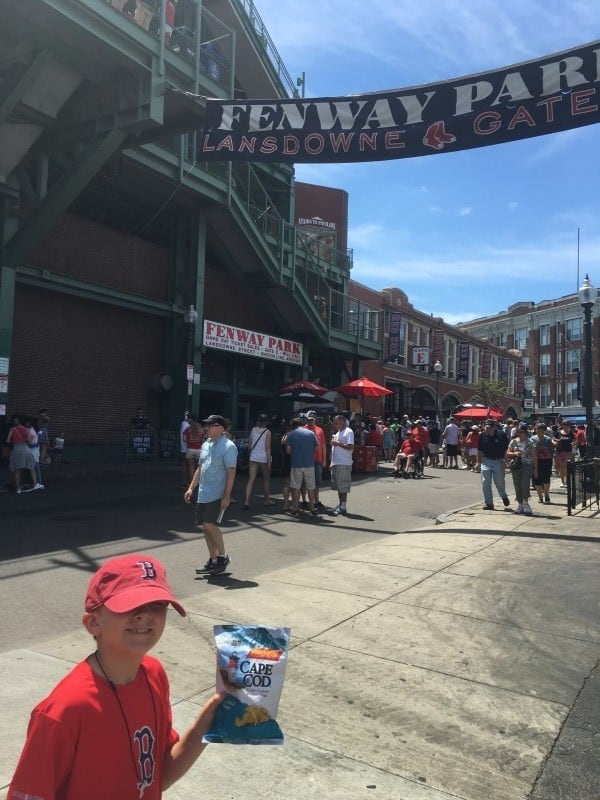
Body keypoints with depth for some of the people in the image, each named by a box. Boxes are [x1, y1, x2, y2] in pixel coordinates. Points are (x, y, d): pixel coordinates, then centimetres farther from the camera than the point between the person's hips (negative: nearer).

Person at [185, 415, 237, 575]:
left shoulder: (228, 446, -11)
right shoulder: (205, 445, 14)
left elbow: (231, 472, -15)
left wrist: (227, 495, -19)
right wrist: (191, 488, 15)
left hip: (218, 495, -8)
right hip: (203, 494, 8)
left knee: (210, 524, -14)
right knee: (205, 526, 9)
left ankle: (223, 557, 4)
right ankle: (213, 560, 20)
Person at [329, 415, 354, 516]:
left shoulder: (348, 432, -9)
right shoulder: (337, 433, 19)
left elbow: (351, 447, -19)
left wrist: (338, 443, -15)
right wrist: (331, 462, 16)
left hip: (344, 464, -9)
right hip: (335, 463, 9)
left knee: (343, 486, -5)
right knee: (338, 486, 13)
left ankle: (343, 507, 1)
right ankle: (340, 504, 21)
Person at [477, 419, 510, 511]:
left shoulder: (501, 434, -9)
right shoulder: (482, 435, 0)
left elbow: (506, 449, -4)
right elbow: (479, 450, 10)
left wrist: (503, 461, -7)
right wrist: (478, 462, 9)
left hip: (498, 461, -3)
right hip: (486, 461, 3)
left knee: (499, 482, 3)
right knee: (485, 482, -1)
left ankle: (504, 496, 35)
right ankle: (488, 503, 7)